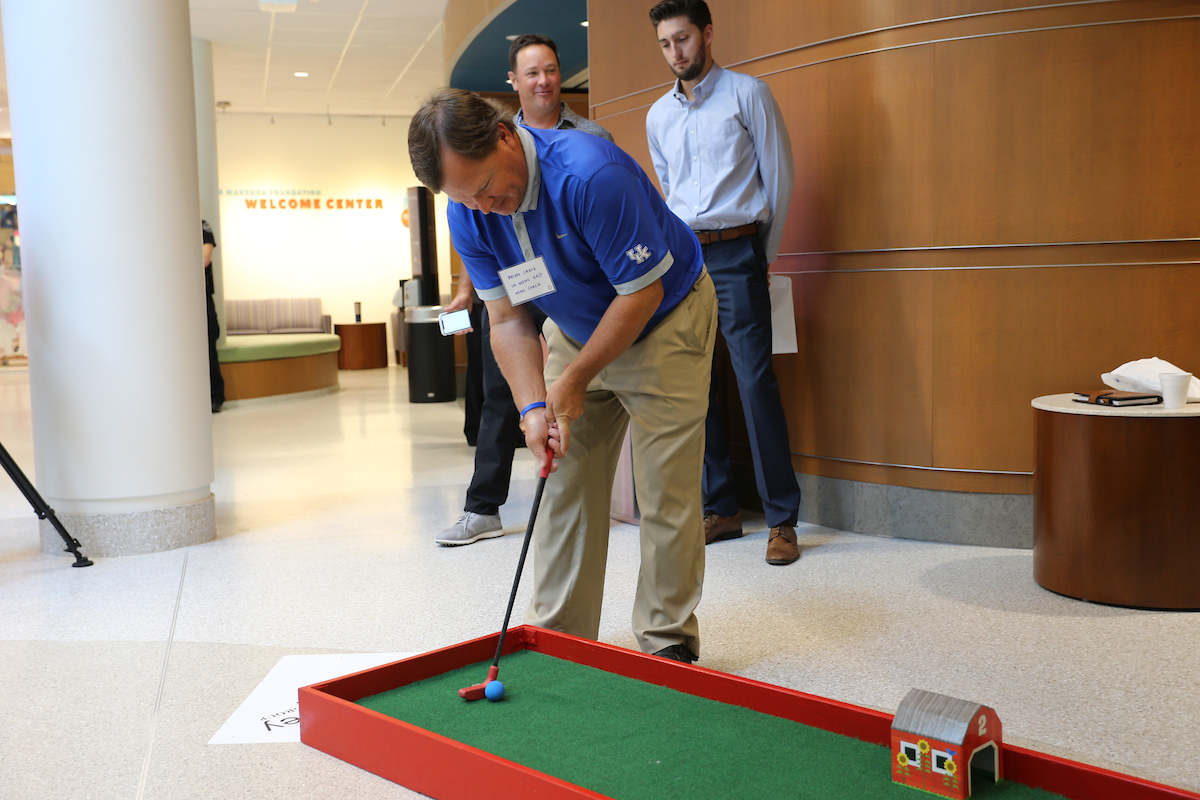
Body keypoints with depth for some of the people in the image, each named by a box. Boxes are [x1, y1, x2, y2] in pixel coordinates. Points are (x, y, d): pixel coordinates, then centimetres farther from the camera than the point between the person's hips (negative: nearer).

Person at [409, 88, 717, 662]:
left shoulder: (591, 174, -34)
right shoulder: (468, 215, -13)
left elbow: (642, 293, -26)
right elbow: (509, 319, -7)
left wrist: (575, 381, -19)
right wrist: (535, 407, -22)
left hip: (665, 321, -5)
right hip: (577, 330, 6)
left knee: (665, 492, -5)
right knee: (563, 481, 3)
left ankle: (667, 642, 10)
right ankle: (559, 635, 14)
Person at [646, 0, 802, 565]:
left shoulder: (747, 94, 2)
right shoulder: (658, 115, 16)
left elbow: (779, 175, 3)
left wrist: (764, 253, 5)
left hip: (734, 253, -5)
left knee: (755, 382, -10)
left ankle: (782, 519, -4)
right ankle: (719, 509, 12)